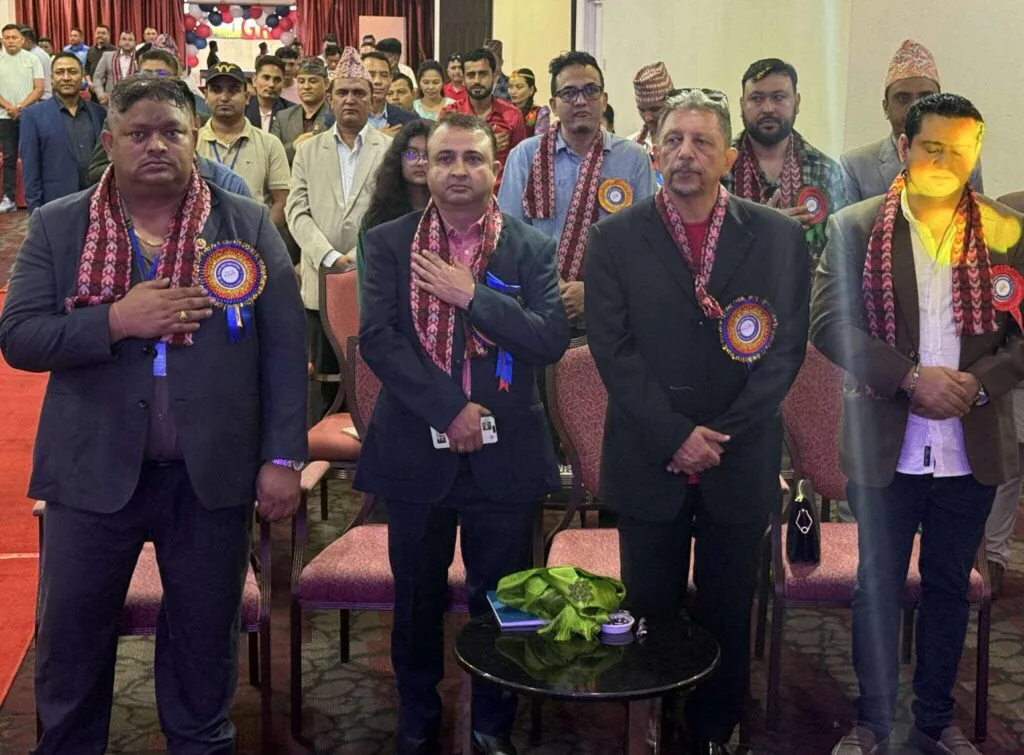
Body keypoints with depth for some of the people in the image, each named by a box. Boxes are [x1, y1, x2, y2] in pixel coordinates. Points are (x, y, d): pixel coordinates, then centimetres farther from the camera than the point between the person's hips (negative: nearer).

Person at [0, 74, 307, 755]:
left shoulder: (248, 224, 1)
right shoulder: (57, 227, 2)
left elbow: (284, 346, -2)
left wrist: (284, 459, -6)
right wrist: (116, 321, -20)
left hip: (212, 472, 0)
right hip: (94, 471, 1)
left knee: (205, 641, 15)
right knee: (69, 642, 12)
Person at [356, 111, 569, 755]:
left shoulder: (533, 248, 2)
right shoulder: (388, 244, 1)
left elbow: (551, 340, -9)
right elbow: (377, 337, -10)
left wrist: (470, 294, -17)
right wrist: (449, 408, -17)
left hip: (505, 454, 0)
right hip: (415, 452, 0)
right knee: (417, 598, 14)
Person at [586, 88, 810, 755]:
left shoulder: (779, 237, 1)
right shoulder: (617, 238, 0)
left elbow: (786, 348, -2)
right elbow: (612, 347, -6)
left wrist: (722, 434, -10)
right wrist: (674, 436, -13)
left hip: (740, 464, 1)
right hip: (648, 463, 0)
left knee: (727, 617, 10)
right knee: (650, 614, 9)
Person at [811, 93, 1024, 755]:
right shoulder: (855, 227, -3)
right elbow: (831, 323, -10)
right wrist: (911, 377, -20)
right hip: (887, 446, -2)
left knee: (949, 585, 15)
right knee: (879, 584, 10)